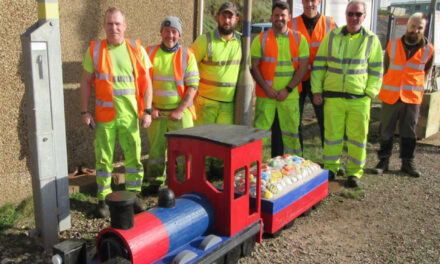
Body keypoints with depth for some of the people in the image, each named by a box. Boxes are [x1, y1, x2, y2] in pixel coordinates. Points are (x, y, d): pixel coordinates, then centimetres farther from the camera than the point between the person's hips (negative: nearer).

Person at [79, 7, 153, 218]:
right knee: (104, 158, 6)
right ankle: (103, 199, 19)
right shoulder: (94, 50, 2)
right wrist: (84, 111, -1)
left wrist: (147, 111, -2)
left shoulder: (137, 49, 3)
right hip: (104, 115, 0)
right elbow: (86, 82, 5)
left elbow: (146, 82, 4)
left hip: (130, 115, 1)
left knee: (134, 157, 6)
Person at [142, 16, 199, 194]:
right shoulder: (150, 53, 3)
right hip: (157, 112, 2)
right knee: (155, 147, 10)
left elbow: (192, 86, -7)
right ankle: (153, 182, 24)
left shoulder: (187, 55, -3)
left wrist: (180, 110, -14)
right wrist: (150, 107, -4)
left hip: (180, 112, -2)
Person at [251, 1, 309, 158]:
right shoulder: (261, 39, 4)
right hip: (265, 95, -1)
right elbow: (254, 67, 0)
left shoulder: (299, 39, 5)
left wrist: (287, 89, -9)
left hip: (290, 96, 1)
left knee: (290, 132, 7)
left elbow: (303, 67, 1)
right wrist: (267, 89, -10)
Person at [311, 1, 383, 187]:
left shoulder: (372, 40, 6)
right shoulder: (332, 37, 7)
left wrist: (370, 93, -3)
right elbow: (319, 65, 8)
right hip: (333, 97, 1)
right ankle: (330, 168, 22)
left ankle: (354, 172, 19)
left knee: (358, 137, 5)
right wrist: (317, 90, 2)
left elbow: (376, 70, 7)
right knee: (332, 135, 7)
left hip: (359, 99, 0)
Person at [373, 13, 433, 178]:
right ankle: (383, 160, 17)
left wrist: (416, 88, 11)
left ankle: (407, 162, 20)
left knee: (408, 132, 9)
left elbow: (426, 73, 13)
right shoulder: (392, 45, 2)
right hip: (390, 96, 0)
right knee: (386, 131, 5)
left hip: (413, 98, 0)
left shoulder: (428, 50, 1)